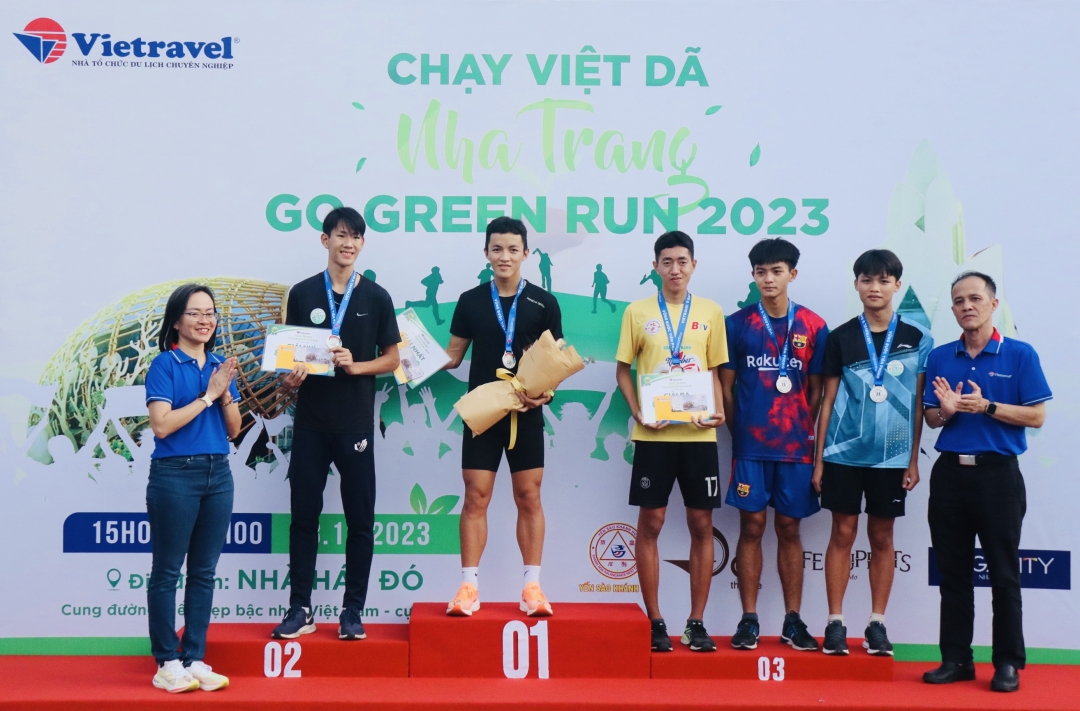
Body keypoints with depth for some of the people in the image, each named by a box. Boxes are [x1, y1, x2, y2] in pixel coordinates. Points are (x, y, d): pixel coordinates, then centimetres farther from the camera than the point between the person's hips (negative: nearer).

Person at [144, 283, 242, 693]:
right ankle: (167, 664, 10)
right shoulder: (164, 365, -6)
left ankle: (195, 659, 17)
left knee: (204, 572, 9)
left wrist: (226, 393, -7)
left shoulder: (221, 366, 11)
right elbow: (161, 425, -15)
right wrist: (207, 396, -13)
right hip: (175, 475, -6)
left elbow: (234, 430, 10)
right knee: (167, 572, 3)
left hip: (218, 475, 6)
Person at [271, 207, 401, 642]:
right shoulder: (302, 293, 6)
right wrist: (291, 377, -11)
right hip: (310, 421, 1)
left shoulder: (376, 297, 4)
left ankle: (353, 610, 14)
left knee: (360, 520, 4)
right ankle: (300, 609, 14)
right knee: (303, 517, 5)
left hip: (356, 422, 0)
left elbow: (391, 359, 4)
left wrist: (355, 366, -13)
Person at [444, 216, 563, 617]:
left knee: (529, 498, 4)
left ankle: (532, 586, 11)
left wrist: (544, 391, -16)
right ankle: (469, 587, 6)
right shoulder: (471, 301, 5)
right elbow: (453, 355, 9)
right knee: (475, 498, 1)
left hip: (526, 415, -1)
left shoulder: (543, 303, 1)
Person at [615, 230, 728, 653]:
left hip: (698, 433, 1)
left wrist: (718, 411, -5)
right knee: (650, 523, 1)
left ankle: (696, 622, 15)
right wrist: (637, 412, -8)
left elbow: (714, 370, 11)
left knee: (702, 524, 4)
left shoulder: (710, 312, 8)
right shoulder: (638, 312, 4)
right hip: (653, 434, -1)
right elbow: (623, 369, 6)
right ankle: (655, 622, 12)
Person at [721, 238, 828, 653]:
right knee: (752, 527, 2)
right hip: (750, 444, -1)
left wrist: (807, 434, 0)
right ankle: (749, 619, 9)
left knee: (789, 528, 7)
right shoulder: (737, 324, 3)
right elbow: (726, 385, 6)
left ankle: (793, 620, 15)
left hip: (796, 445, 1)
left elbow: (816, 390, 6)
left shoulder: (813, 327, 4)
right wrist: (738, 432, 2)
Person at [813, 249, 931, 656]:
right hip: (844, 453, 0)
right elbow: (828, 401, 4)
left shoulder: (917, 340, 3)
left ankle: (877, 624, 16)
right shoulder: (840, 339, 2)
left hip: (892, 455, 1)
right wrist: (818, 459, 1)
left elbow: (918, 404, 5)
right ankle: (835, 623, 9)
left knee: (882, 537, 7)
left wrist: (914, 460, 1)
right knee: (843, 533, 2)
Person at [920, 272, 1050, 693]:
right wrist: (946, 410, -10)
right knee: (952, 573, 8)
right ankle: (956, 659, 17)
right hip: (950, 472, 4)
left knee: (1003, 574, 3)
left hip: (997, 472, -3)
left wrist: (987, 407, -17)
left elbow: (1037, 416, -6)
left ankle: (1008, 663, 13)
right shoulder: (940, 358, 9)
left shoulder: (1020, 355, -2)